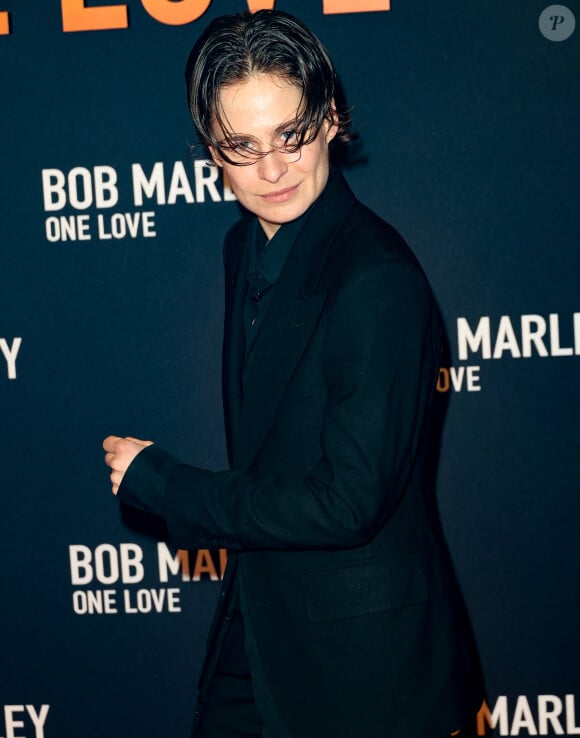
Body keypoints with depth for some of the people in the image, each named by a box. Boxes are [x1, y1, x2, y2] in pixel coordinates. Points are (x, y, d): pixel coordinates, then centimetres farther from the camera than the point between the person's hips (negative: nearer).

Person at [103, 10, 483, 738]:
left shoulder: (378, 281, -24)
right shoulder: (247, 245, 3)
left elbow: (348, 504, -26)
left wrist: (157, 481, -17)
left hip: (364, 657, -7)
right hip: (259, 620, 7)